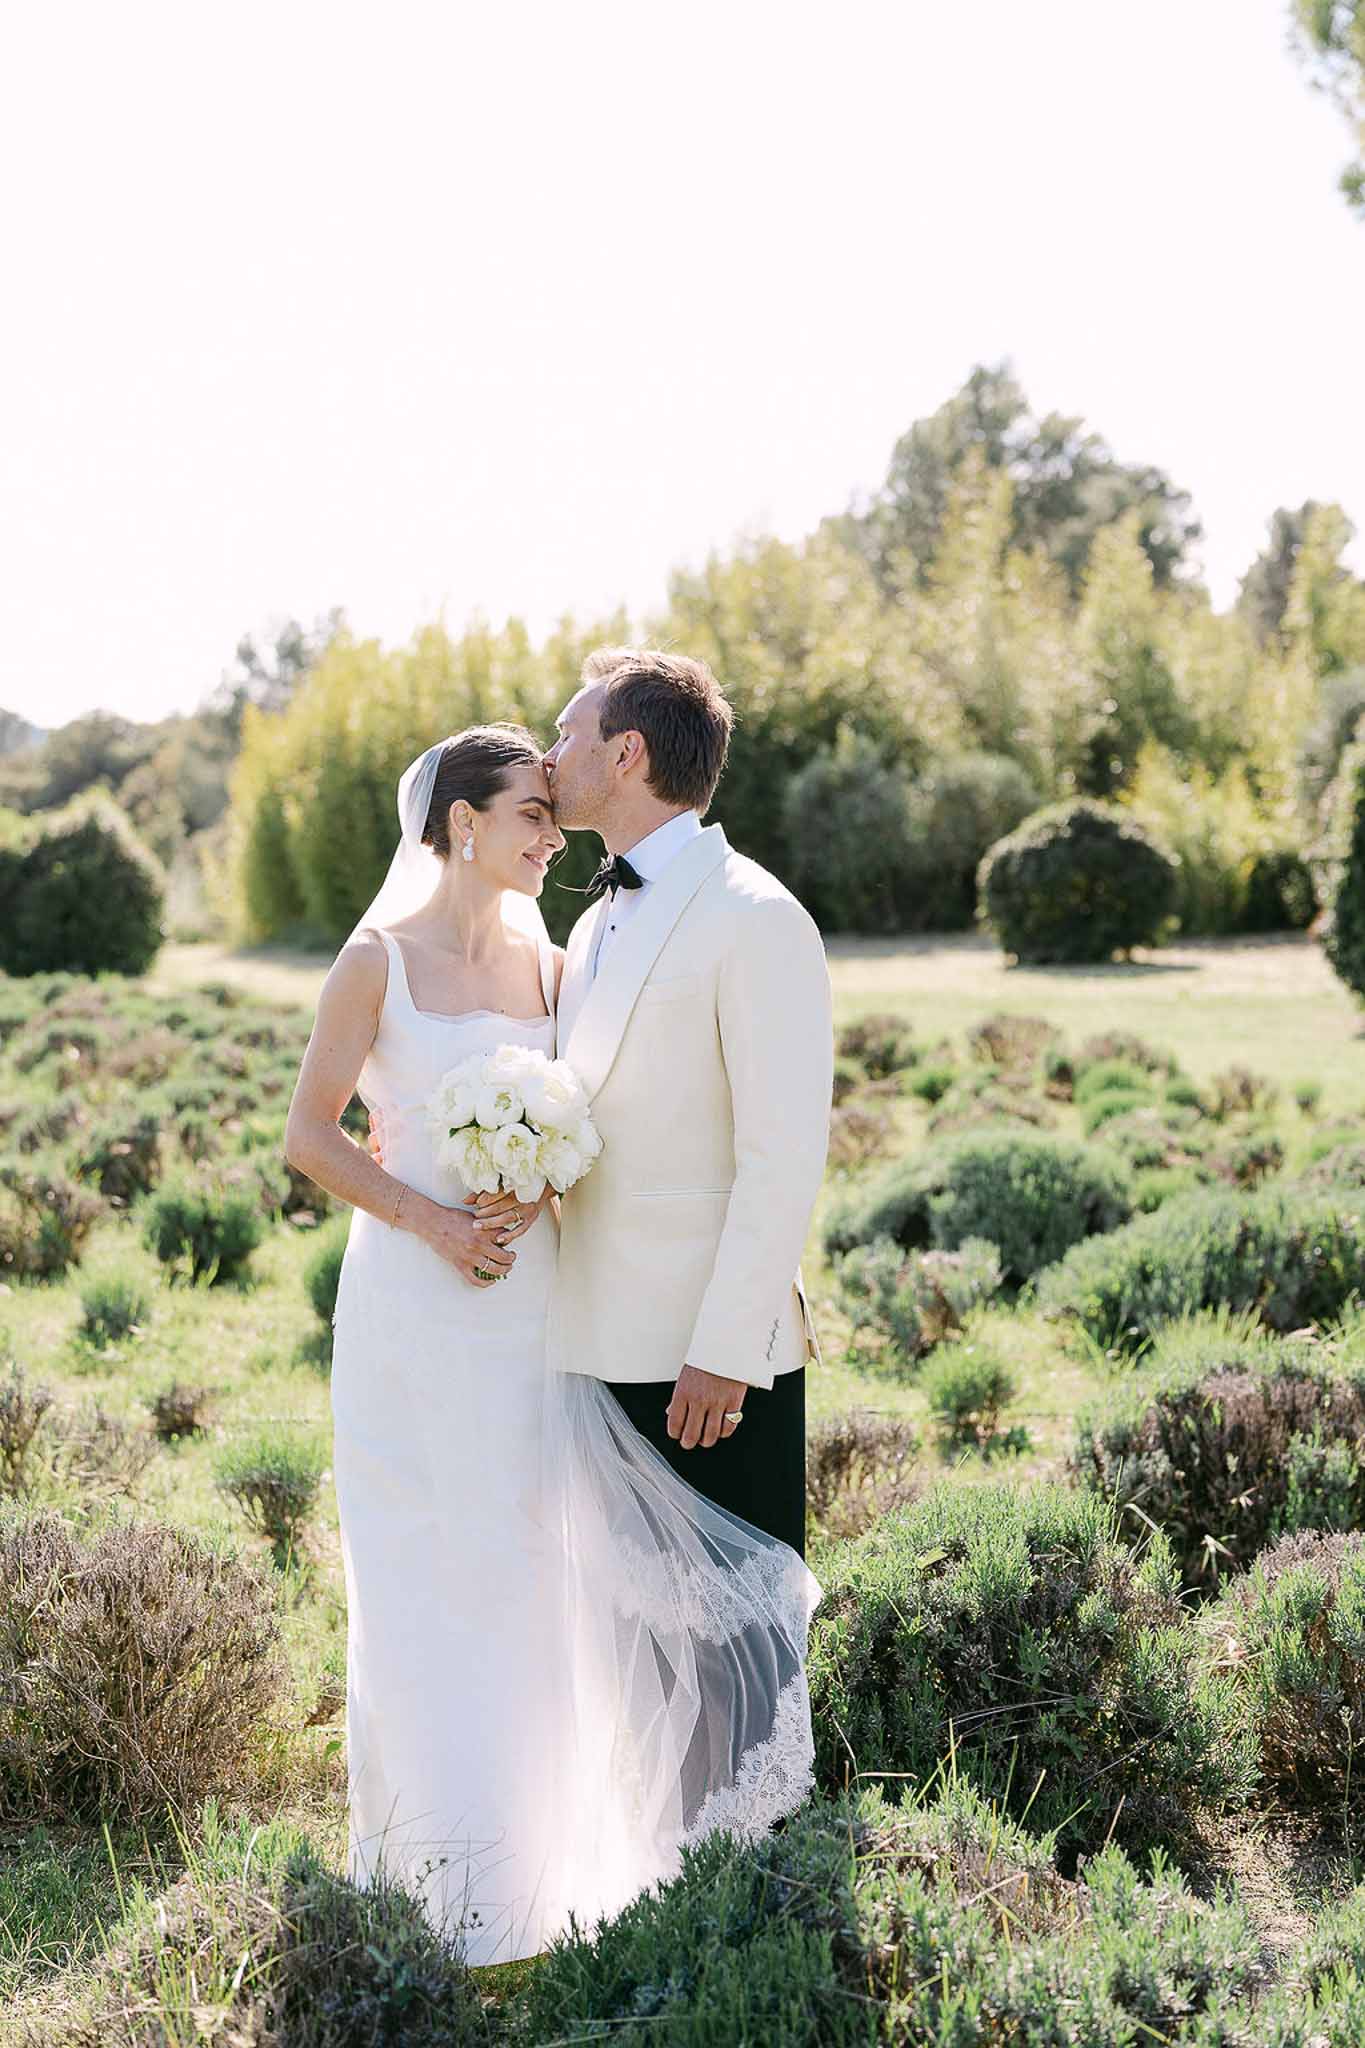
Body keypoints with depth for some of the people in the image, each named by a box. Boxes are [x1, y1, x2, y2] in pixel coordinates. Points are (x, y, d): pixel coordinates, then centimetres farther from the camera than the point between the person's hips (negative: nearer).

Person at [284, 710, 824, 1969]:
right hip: (412, 1305, -4)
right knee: (425, 1573, 5)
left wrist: (534, 1196, -11)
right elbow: (310, 1133, -4)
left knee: (530, 1566, 7)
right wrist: (430, 1220, -16)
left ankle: (529, 1830, 24)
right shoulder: (380, 959, -5)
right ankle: (443, 1839, 20)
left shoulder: (546, 964, 8)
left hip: (530, 1302, 4)